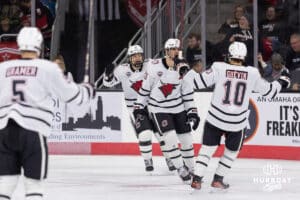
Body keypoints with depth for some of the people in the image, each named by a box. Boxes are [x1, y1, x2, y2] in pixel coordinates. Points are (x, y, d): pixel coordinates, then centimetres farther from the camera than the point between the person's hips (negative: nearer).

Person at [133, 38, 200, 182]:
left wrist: (192, 111, -1)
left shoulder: (182, 69, -6)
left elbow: (187, 92, 2)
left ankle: (191, 169, 22)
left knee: (186, 138, 5)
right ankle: (181, 169, -3)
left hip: (178, 107, 3)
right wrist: (139, 106, 0)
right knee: (170, 137, -16)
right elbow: (145, 87, -4)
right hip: (159, 109, -3)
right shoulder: (154, 66, -15)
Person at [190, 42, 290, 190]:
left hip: (215, 118, 0)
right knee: (231, 151, 21)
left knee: (208, 148, 10)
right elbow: (269, 91, 9)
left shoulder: (219, 68, -8)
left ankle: (196, 179, 0)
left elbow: (199, 81, -7)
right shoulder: (252, 73, -3)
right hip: (237, 122, 0)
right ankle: (218, 179, 21)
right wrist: (281, 82, 27)